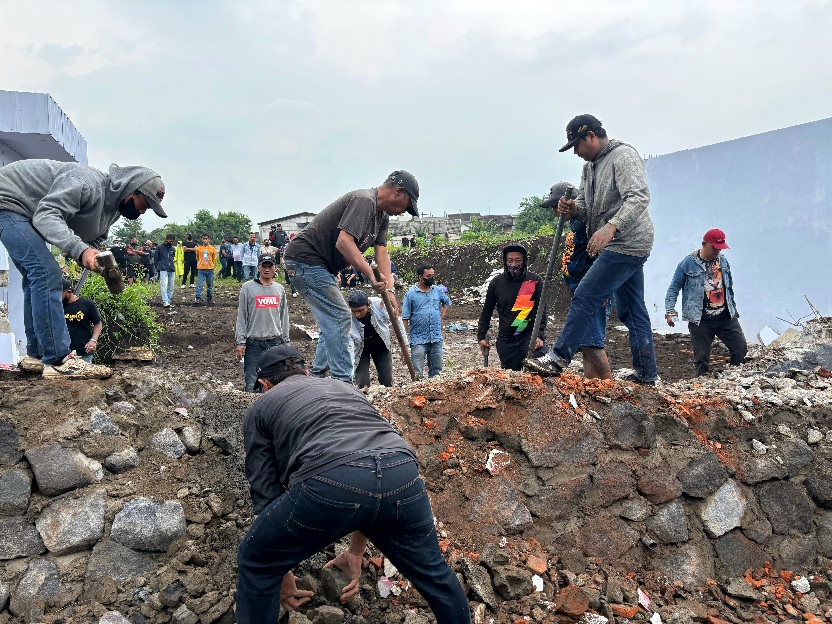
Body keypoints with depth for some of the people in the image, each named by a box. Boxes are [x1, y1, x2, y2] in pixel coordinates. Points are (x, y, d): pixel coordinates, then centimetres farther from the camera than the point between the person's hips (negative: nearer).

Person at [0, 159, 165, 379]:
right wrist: (80, 249, -47)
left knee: (37, 277, 11)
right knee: (47, 274, -20)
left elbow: (91, 243, 4)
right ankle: (58, 361, -22)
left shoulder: (111, 208, 3)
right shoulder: (87, 182, -28)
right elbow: (46, 215, -34)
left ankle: (36, 355, 18)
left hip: (25, 214, 11)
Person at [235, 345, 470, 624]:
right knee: (433, 571, 30)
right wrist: (356, 553, 46)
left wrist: (281, 575, 35)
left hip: (330, 485, -4)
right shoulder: (345, 387, 39)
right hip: (402, 474, 5)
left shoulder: (261, 407, 28)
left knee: (255, 563, 23)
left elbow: (265, 492, 23)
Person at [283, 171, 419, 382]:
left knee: (334, 320, 15)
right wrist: (372, 276, -40)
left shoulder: (382, 216, 12)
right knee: (340, 317, -13)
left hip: (322, 266, 11)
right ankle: (342, 382, -11)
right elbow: (344, 242, -32)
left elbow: (382, 253, 3)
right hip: (306, 259, -11)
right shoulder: (364, 200, -20)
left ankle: (317, 376, 22)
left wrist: (389, 289, -10)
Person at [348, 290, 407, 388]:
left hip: (381, 346, 2)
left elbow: (397, 321, -10)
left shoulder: (380, 304, -29)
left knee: (387, 383, 4)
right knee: (362, 385, -10)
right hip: (360, 349, -2)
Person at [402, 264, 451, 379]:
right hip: (418, 340, -4)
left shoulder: (437, 291, 7)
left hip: (436, 338, 4)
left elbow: (447, 301, 28)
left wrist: (442, 315, 11)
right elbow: (405, 318, -5)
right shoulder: (410, 294, -4)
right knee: (417, 373, -3)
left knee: (436, 370, 13)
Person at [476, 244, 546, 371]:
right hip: (506, 340, 2)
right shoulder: (496, 282, 6)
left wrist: (540, 335, -13)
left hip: (529, 336, -2)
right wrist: (481, 336, 10)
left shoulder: (535, 281, 0)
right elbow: (486, 312, 14)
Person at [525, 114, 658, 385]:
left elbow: (639, 198, -26)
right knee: (631, 312, 13)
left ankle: (558, 359, -9)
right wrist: (571, 208, -6)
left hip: (626, 244, -10)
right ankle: (646, 375, 21)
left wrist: (610, 227, -40)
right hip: (624, 247, 10)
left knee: (585, 299, -13)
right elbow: (585, 207, 18)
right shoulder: (590, 167, 16)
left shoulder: (623, 156, -12)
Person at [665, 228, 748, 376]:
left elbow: (729, 287, 22)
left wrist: (733, 309, 25)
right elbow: (673, 289, -2)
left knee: (741, 348, -1)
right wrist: (670, 312, -13)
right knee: (701, 358, -3)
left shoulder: (723, 260, 10)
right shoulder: (688, 263, -5)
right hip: (701, 320, -4)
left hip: (726, 317, 5)